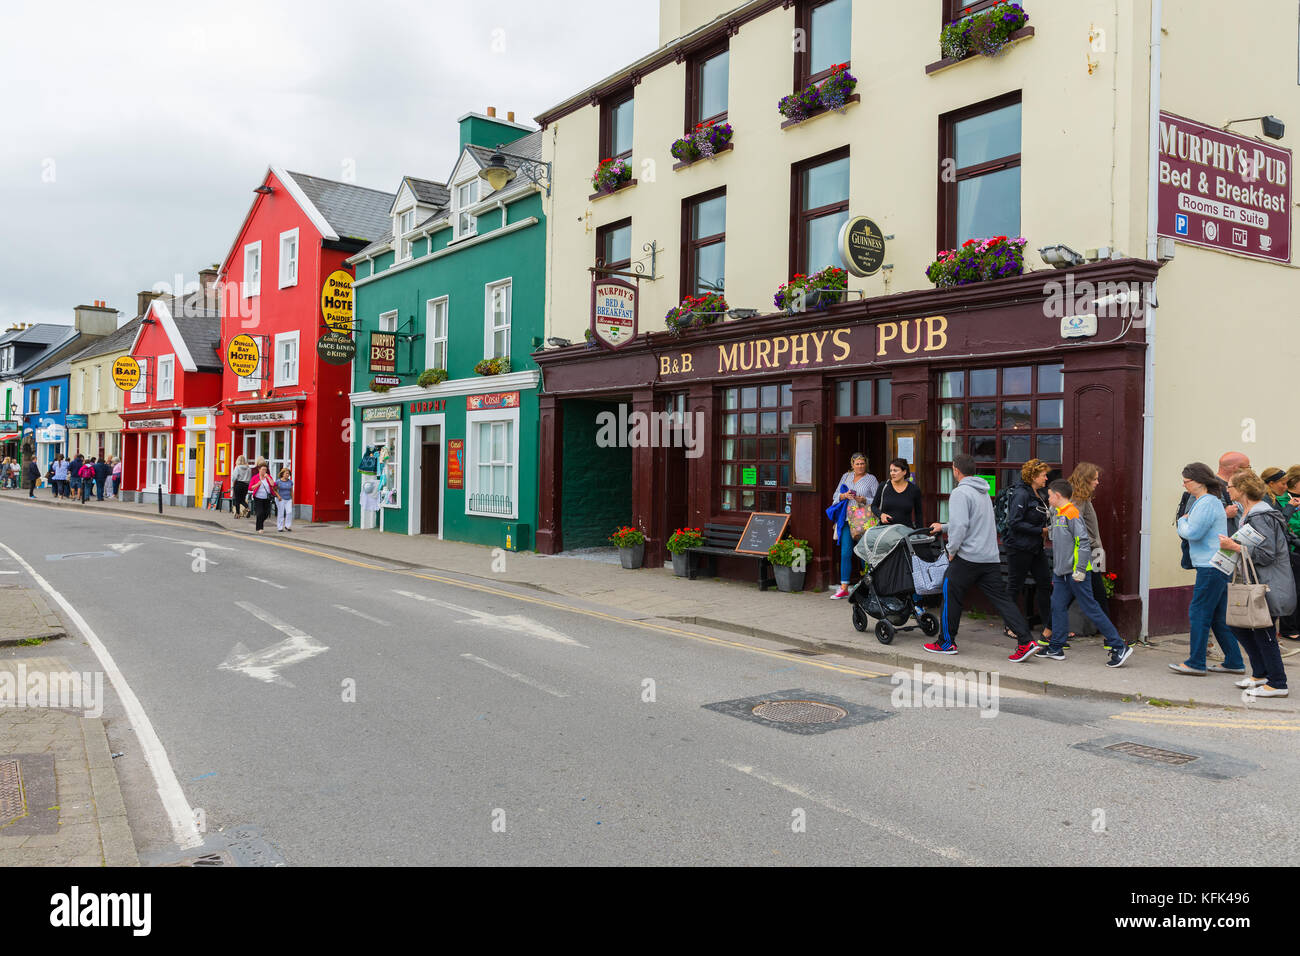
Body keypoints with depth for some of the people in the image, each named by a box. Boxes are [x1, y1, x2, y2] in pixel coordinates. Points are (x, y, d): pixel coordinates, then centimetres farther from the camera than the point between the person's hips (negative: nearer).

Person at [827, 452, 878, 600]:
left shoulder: (871, 479, 4)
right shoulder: (846, 477, 15)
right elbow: (836, 496, 16)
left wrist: (864, 500, -15)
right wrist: (844, 496, -4)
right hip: (847, 520, 3)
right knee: (845, 553, -3)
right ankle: (844, 588, 0)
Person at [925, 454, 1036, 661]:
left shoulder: (960, 493, -11)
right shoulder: (983, 492, 19)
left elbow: (960, 525, -22)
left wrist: (952, 550, -9)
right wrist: (943, 527, 40)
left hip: (967, 558, -8)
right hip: (991, 557, 8)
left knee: (951, 596, 7)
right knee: (1001, 598, 4)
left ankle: (946, 642, 16)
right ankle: (1026, 642, -5)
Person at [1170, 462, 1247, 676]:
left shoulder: (1207, 503, -14)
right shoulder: (1201, 501, 18)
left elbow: (1192, 533, -19)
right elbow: (1185, 532, 20)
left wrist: (1183, 521, -1)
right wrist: (1185, 523, 1)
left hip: (1212, 567, -10)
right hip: (1214, 567, 10)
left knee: (1199, 613, -5)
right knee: (1218, 617, 13)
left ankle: (1196, 663, -1)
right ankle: (1234, 662, 18)